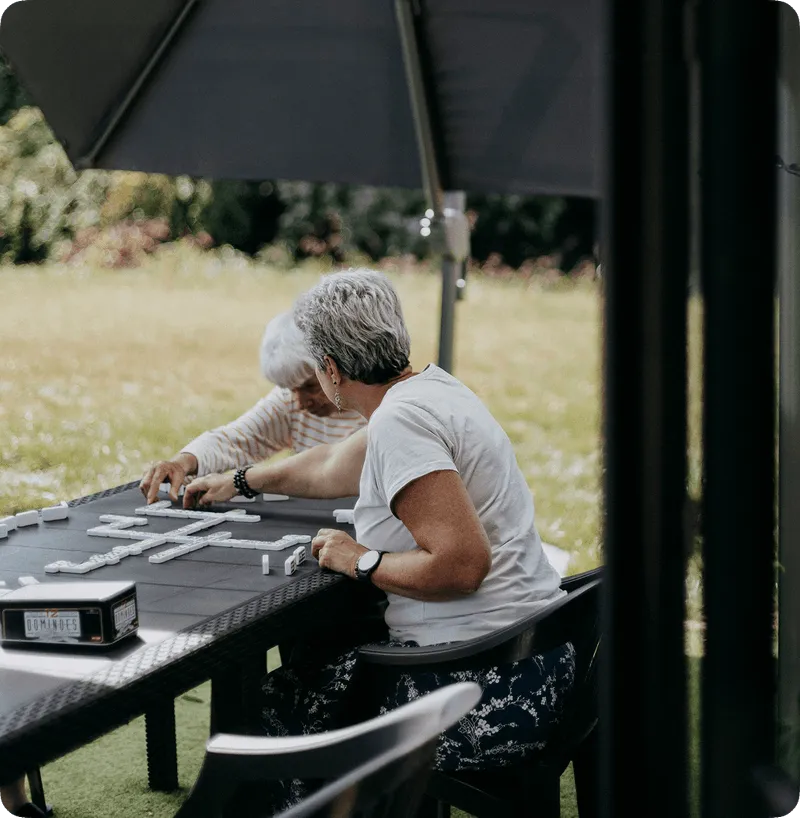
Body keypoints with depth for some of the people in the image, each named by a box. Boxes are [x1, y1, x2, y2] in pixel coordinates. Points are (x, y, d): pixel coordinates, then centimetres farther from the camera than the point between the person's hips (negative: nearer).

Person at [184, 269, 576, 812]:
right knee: (312, 661, 21)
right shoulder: (429, 388, 12)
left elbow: (460, 565, -27)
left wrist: (363, 561, -11)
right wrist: (239, 481, 43)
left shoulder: (400, 420, -19)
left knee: (283, 703, 5)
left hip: (491, 685, -10)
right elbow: (333, 468, 30)